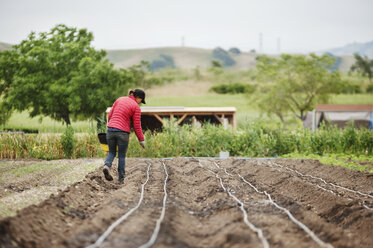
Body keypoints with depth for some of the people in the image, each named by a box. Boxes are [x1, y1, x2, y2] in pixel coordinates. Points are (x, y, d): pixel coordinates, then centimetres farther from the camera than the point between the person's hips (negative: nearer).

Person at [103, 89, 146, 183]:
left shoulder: (120, 99, 10)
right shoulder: (136, 107, -4)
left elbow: (110, 116, 12)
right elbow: (137, 126, -5)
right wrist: (141, 140, 4)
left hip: (111, 129, 4)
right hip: (123, 132, -4)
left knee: (111, 152, 18)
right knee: (122, 156, 11)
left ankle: (107, 165, -11)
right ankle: (121, 178, 14)